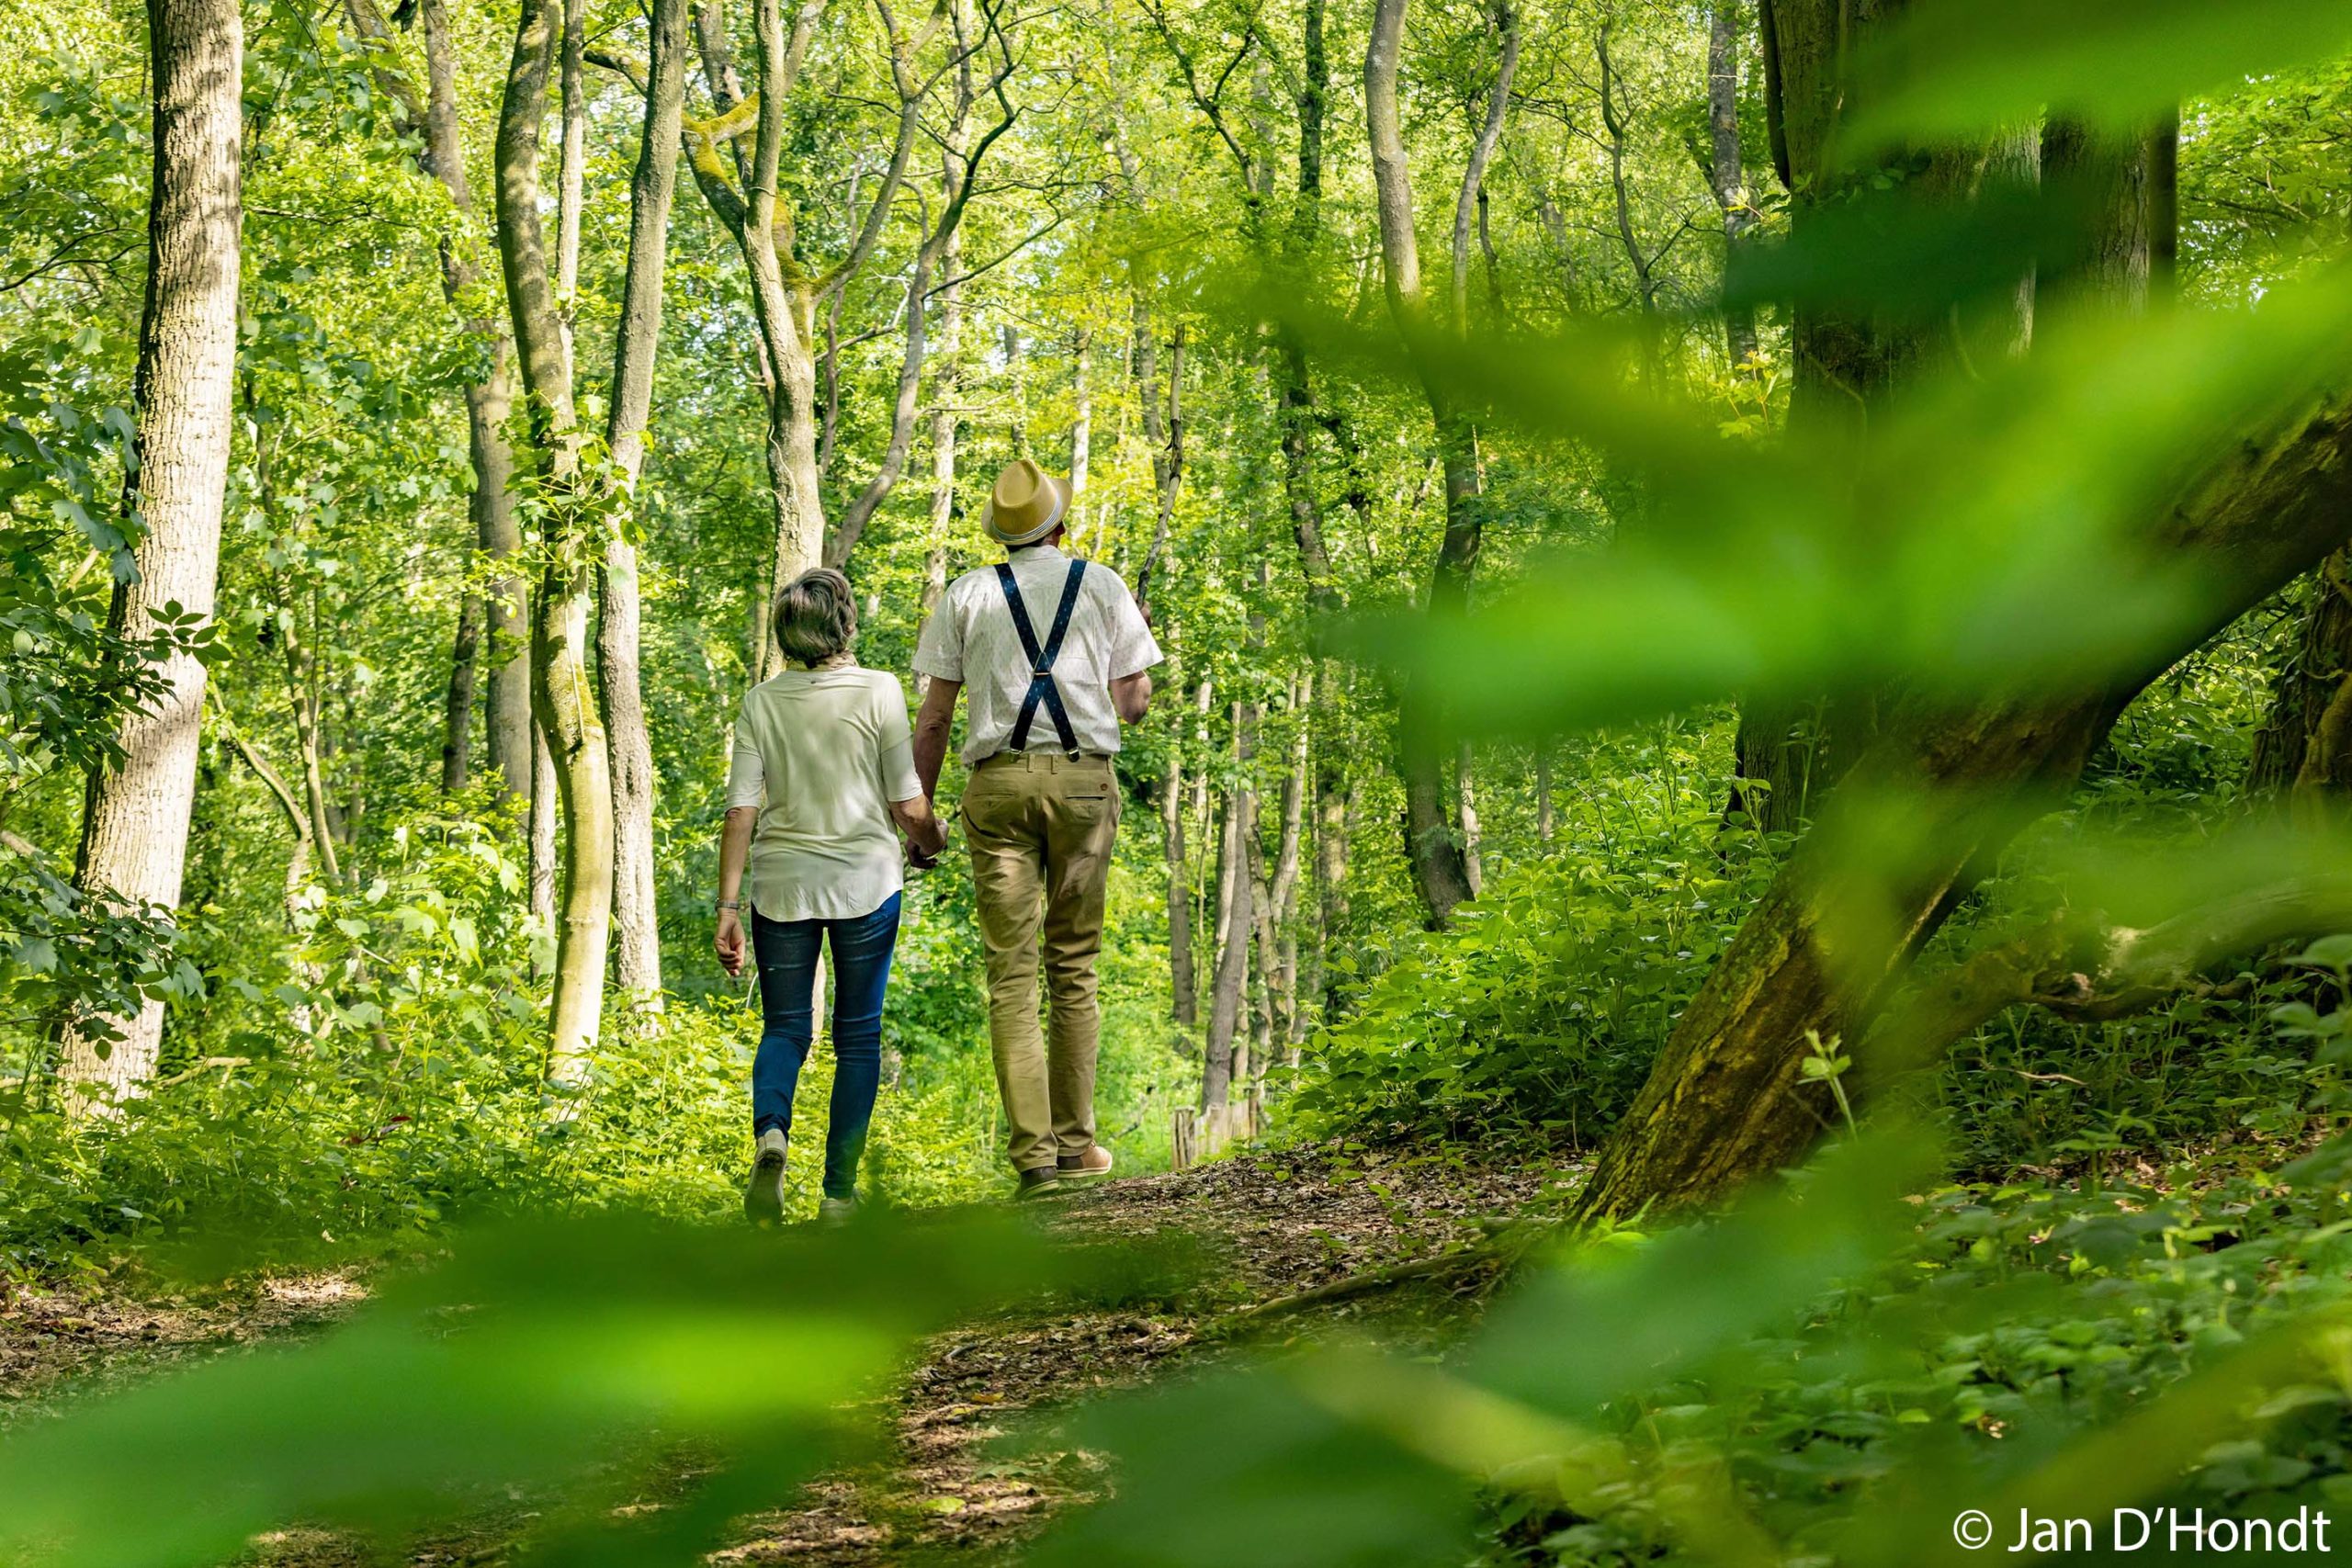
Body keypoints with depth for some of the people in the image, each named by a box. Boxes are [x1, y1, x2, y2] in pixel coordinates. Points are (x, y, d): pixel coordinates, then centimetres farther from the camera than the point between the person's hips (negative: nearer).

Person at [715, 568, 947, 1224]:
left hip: (782, 883, 2)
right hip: (865, 878, -1)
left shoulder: (761, 702, -2)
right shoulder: (879, 692, -7)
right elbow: (908, 807, -4)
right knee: (858, 1035, 9)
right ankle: (839, 1191, 7)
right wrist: (932, 840, 17)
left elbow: (741, 813, -5)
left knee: (784, 1027, 13)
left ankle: (770, 1130, -17)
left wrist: (729, 906, -1)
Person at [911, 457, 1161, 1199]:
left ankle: (1032, 1153, -10)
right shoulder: (1103, 587, 8)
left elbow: (934, 717, 5)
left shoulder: (967, 594, 8)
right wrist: (1130, 632, 26)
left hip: (998, 782, 0)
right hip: (1083, 778, 0)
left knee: (1011, 972, -2)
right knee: (1073, 965, 10)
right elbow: (1134, 705, 8)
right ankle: (1074, 1141, 11)